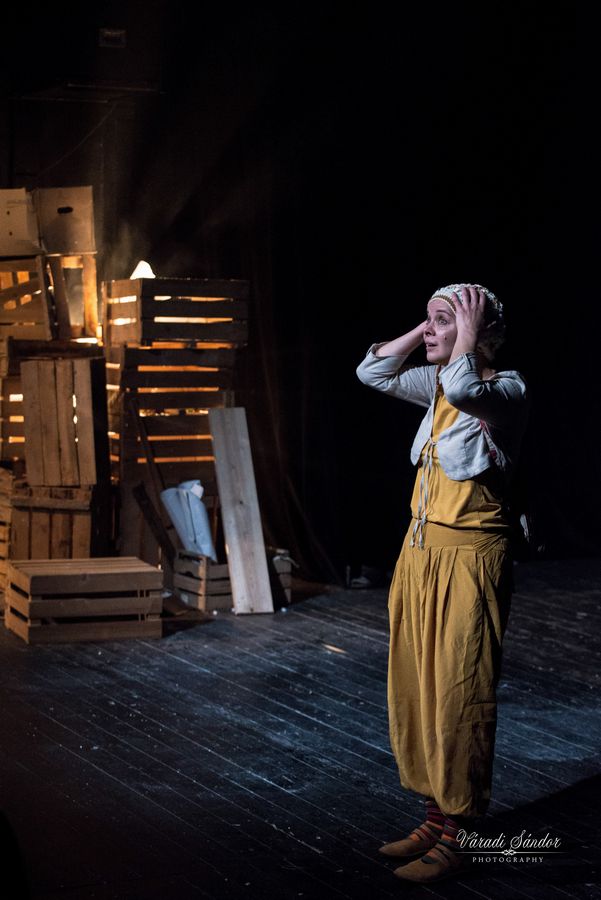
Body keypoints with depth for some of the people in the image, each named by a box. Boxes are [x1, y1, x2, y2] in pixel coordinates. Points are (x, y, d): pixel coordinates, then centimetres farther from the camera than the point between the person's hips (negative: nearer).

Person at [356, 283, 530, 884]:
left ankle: (455, 838, 9)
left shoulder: (506, 390, -15)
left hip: (468, 561, -8)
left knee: (458, 697, -1)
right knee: (417, 690, 13)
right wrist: (427, 328, 6)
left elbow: (463, 389, -36)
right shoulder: (437, 384, 8)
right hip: (421, 552, 8)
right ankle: (436, 817, 25)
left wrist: (467, 331, -20)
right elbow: (372, 372, 13)